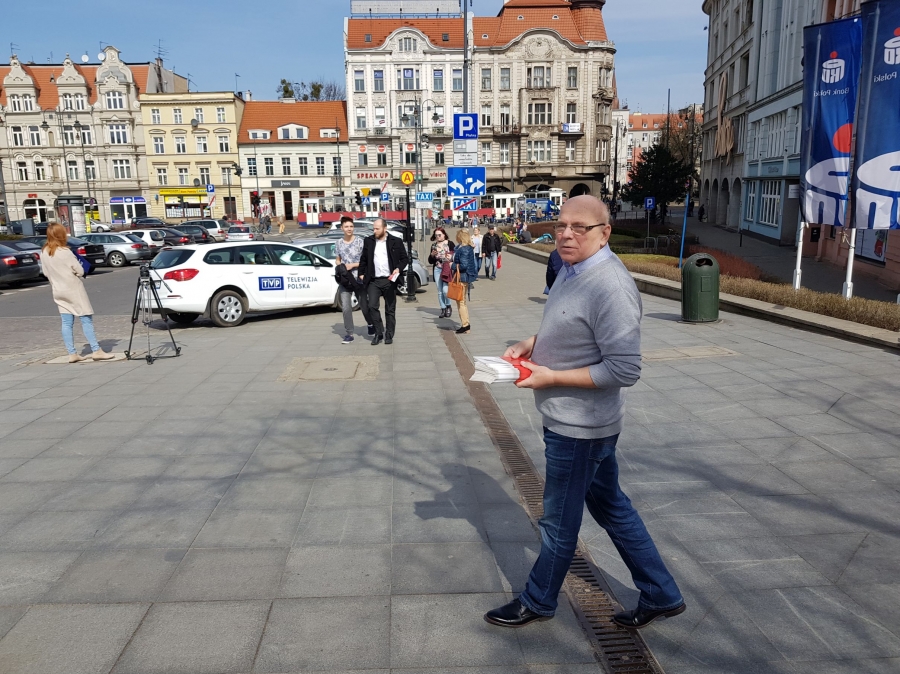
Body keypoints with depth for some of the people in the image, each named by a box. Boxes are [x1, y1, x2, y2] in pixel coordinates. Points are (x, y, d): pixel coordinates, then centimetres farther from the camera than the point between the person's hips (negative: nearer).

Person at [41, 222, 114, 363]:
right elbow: (80, 271, -13)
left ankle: (72, 353, 6)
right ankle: (96, 351, -4)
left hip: (58, 292, 6)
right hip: (73, 289, -6)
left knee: (66, 323, 7)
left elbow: (46, 273, 10)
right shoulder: (65, 252, -17)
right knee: (86, 319, -3)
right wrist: (78, 263, 7)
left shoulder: (44, 253, 3)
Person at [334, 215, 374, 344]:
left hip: (359, 279, -2)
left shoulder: (360, 242, -5)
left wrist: (352, 265, -14)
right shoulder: (338, 244, 5)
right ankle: (349, 334, 0)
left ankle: (371, 325, 38)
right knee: (346, 308, -8)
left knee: (364, 306, 11)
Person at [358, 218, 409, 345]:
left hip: (389, 280, -1)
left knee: (390, 309, 5)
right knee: (372, 306, -9)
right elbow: (363, 259, 16)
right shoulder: (368, 241, 7)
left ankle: (389, 335, 15)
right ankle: (378, 333, 4)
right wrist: (361, 273, 9)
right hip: (373, 281, 2)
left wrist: (399, 268, -12)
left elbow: (405, 258, 4)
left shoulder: (396, 241, 0)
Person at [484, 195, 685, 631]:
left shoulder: (610, 288, -26)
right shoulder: (573, 270, 5)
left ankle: (538, 601, 34)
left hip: (578, 426, -10)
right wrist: (530, 344, 2)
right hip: (573, 419, 10)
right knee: (611, 506, 21)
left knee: (559, 521, 11)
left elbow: (625, 369, -27)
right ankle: (660, 595, 37)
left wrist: (551, 377, -23)